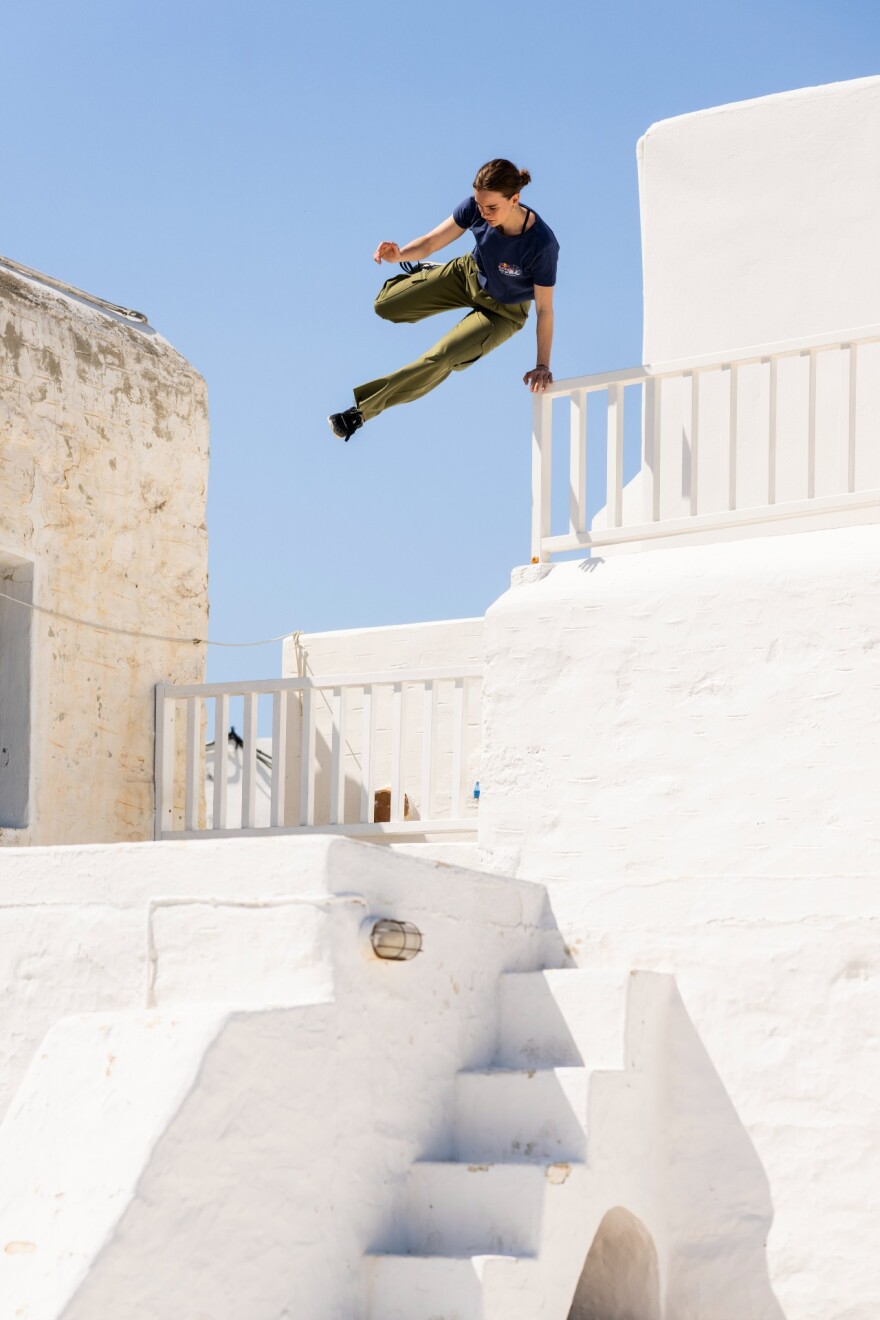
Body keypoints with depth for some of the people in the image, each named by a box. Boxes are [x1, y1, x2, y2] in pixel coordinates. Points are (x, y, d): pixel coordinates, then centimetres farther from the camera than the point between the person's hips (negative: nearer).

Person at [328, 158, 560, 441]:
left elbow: (545, 309, -29)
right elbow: (430, 243, -21)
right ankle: (424, 274, 44)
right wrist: (400, 254, -43)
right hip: (468, 273, 4)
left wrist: (542, 366, -24)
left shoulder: (542, 244, -39)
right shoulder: (475, 208, -28)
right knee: (386, 306, 9)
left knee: (440, 359, -20)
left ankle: (364, 409, -3)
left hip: (503, 311, -4)